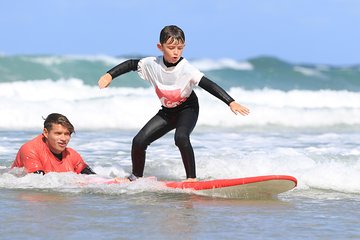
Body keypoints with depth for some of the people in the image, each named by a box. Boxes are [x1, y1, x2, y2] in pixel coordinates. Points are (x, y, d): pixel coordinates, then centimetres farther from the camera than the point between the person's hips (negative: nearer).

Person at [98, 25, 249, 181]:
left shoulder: (186, 69, -28)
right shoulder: (152, 64, -16)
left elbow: (209, 85, -34)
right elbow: (131, 64, 1)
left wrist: (231, 103, -42)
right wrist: (109, 75, -6)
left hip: (187, 109, -5)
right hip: (167, 112, 5)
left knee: (181, 138, -34)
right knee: (139, 141, -3)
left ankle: (192, 178, -23)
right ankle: (136, 178, 21)